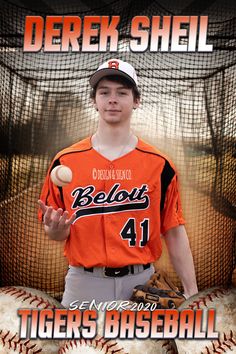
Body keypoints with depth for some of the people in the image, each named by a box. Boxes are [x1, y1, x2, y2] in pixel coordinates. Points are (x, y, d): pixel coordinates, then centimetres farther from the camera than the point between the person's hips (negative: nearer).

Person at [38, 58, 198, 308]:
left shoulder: (159, 164, 1)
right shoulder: (65, 162, 1)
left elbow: (174, 232, 2)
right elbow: (58, 234, 7)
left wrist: (192, 293, -3)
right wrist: (55, 228, -17)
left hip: (141, 283, 0)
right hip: (84, 283, 0)